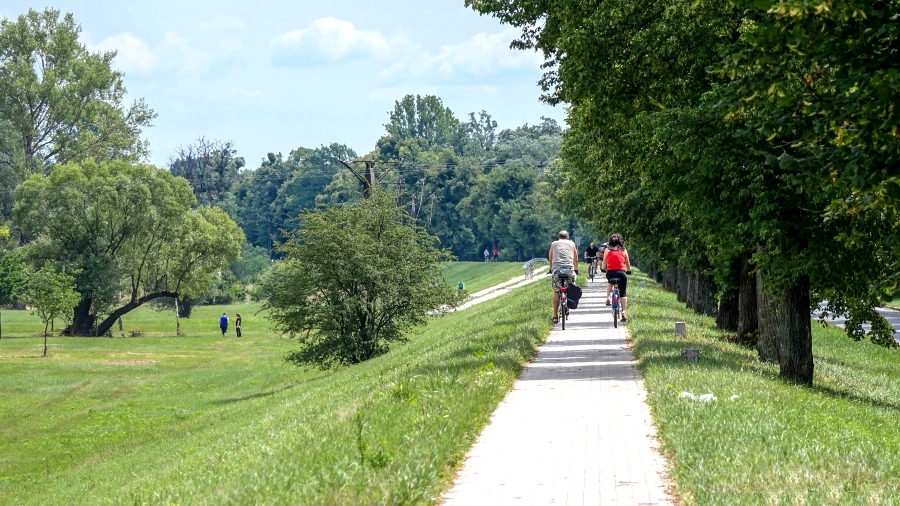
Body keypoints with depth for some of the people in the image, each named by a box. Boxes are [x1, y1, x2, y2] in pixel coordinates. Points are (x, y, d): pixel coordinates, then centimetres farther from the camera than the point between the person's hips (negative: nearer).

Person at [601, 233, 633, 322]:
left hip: (610, 272, 1)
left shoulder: (607, 250, 7)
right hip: (621, 273, -1)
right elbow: (628, 264, 16)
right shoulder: (624, 250, 9)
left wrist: (603, 269, 31)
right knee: (623, 293, 4)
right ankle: (623, 312, -7)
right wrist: (628, 271, 35)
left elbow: (604, 263, 10)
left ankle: (608, 298, 17)